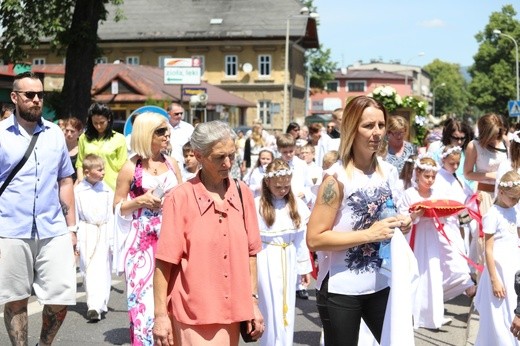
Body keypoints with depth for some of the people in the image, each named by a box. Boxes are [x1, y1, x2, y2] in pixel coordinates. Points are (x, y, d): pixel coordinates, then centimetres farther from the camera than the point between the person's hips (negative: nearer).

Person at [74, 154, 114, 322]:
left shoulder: (107, 190, 3)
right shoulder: (78, 191, 1)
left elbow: (111, 215, 4)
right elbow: (74, 214, 5)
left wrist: (113, 237, 0)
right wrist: (74, 237, 4)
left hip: (104, 232, 0)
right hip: (86, 231, 0)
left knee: (102, 270, -5)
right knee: (88, 269, 1)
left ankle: (96, 305, -4)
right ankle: (95, 304, 8)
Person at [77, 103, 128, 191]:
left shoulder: (119, 139, 2)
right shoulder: (84, 138, 8)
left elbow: (122, 168, 3)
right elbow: (79, 164, 12)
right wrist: (80, 181, -1)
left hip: (111, 187, -2)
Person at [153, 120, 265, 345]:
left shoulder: (242, 193, 6)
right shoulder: (180, 198, -7)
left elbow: (249, 253, 12)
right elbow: (164, 262, -7)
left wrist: (253, 302, 10)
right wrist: (160, 315, -9)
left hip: (233, 312, 4)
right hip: (193, 316, -4)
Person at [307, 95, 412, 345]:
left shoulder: (389, 172, 5)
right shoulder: (337, 178, -15)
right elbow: (314, 239, -19)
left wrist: (400, 224, -1)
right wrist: (369, 234, -22)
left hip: (380, 284, 6)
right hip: (341, 290, -6)